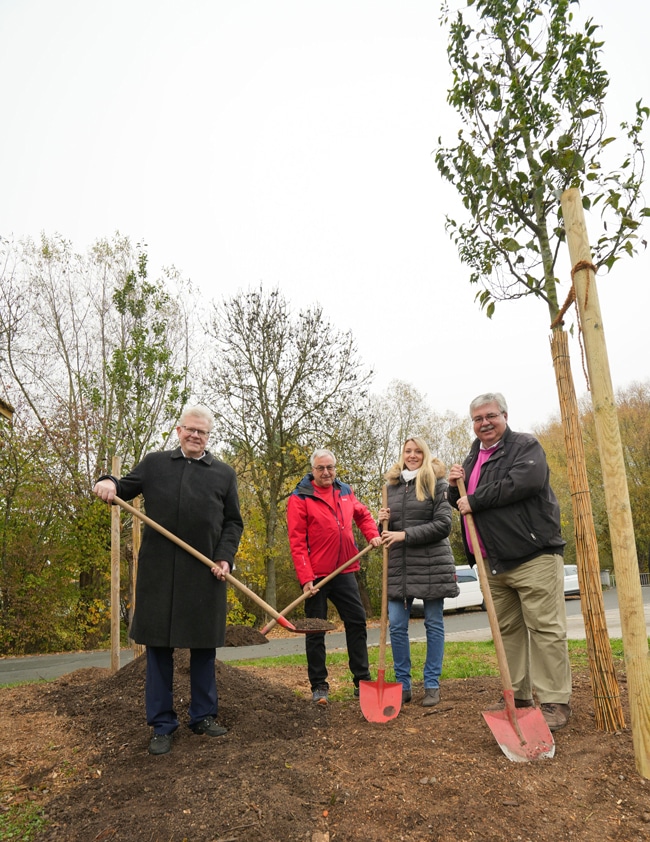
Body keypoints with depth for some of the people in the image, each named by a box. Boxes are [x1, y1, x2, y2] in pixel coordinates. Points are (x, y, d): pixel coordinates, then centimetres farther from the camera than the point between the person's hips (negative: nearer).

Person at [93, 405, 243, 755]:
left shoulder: (224, 473, 9)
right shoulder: (154, 463, 10)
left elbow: (233, 522, 8)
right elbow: (125, 489, 15)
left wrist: (225, 557, -6)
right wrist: (108, 483, -8)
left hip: (205, 574, 0)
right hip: (159, 572, 0)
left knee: (203, 646, 10)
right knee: (158, 646, 6)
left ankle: (203, 716, 26)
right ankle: (162, 725, 19)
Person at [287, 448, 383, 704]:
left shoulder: (345, 491, 7)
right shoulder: (300, 498, -9)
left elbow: (362, 514, 23)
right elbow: (297, 542, -13)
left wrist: (373, 535, 3)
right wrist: (305, 578, -19)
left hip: (344, 571, 5)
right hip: (315, 575, -5)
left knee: (357, 622, 8)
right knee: (315, 631, 6)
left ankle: (362, 681, 20)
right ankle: (319, 686, 19)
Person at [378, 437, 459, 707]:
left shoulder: (437, 483, -2)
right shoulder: (391, 486, 11)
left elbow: (443, 525, -11)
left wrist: (405, 534, -17)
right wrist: (383, 523, -5)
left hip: (431, 564, -3)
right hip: (398, 566, 4)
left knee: (433, 624, 7)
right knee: (396, 626, 3)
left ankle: (432, 685, 20)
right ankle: (403, 684, 18)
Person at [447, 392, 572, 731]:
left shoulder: (525, 446, -3)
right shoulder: (472, 458, 18)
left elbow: (527, 481, -23)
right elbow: (462, 504, 23)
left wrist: (475, 500, -17)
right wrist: (456, 486, -1)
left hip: (533, 555, -7)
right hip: (494, 563, 7)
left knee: (545, 628, -3)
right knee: (508, 630, 13)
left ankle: (555, 703, 6)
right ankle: (519, 697, 23)